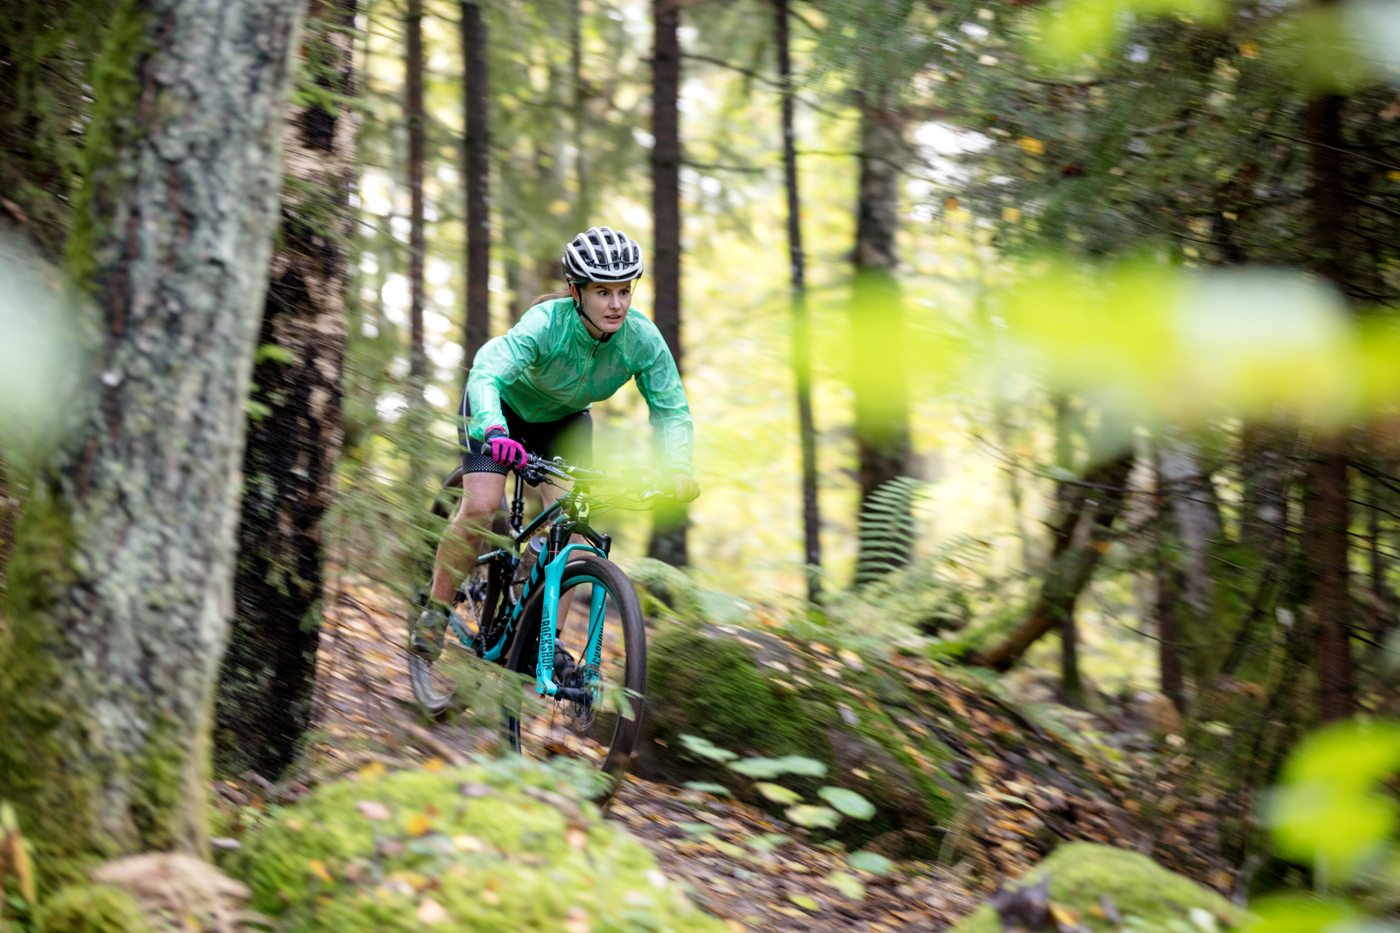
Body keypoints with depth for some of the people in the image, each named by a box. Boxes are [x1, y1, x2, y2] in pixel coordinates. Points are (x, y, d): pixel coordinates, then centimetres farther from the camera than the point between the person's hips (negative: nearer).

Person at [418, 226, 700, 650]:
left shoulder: (643, 338, -28)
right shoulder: (546, 323, -38)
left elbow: (670, 408, -22)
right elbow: (486, 374, -49)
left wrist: (677, 467, -41)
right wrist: (495, 429, -69)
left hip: (563, 420, 4)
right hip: (502, 406, -3)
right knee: (480, 507, -18)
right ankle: (435, 613, 1)